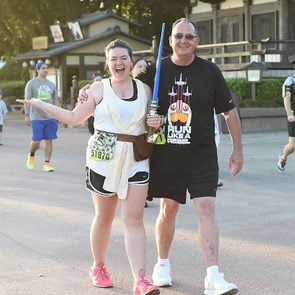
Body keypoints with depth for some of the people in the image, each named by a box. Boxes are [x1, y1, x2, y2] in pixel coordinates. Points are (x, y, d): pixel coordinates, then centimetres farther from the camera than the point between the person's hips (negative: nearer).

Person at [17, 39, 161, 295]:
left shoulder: (145, 89, 8)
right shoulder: (99, 89, 1)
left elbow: (151, 121, 20)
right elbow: (74, 118, 5)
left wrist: (156, 124, -4)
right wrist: (39, 104, 3)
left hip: (136, 160, 1)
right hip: (103, 159, -1)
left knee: (134, 219, -6)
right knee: (104, 217, 10)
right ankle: (98, 267, 31)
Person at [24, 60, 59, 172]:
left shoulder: (51, 84, 12)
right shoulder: (31, 83, -1)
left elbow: (55, 100, 16)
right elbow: (27, 100, -3)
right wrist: (27, 115, -9)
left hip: (50, 117, 4)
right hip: (37, 118, -4)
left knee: (49, 140, 0)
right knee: (36, 141, -5)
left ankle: (47, 163, 7)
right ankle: (31, 155, 26)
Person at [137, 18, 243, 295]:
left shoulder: (209, 71, -1)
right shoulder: (155, 71, 0)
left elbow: (229, 111, 6)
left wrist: (237, 150, 6)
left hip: (202, 157, -1)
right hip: (165, 155, 1)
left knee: (206, 209, -10)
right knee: (168, 210, 11)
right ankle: (162, 264, 32)